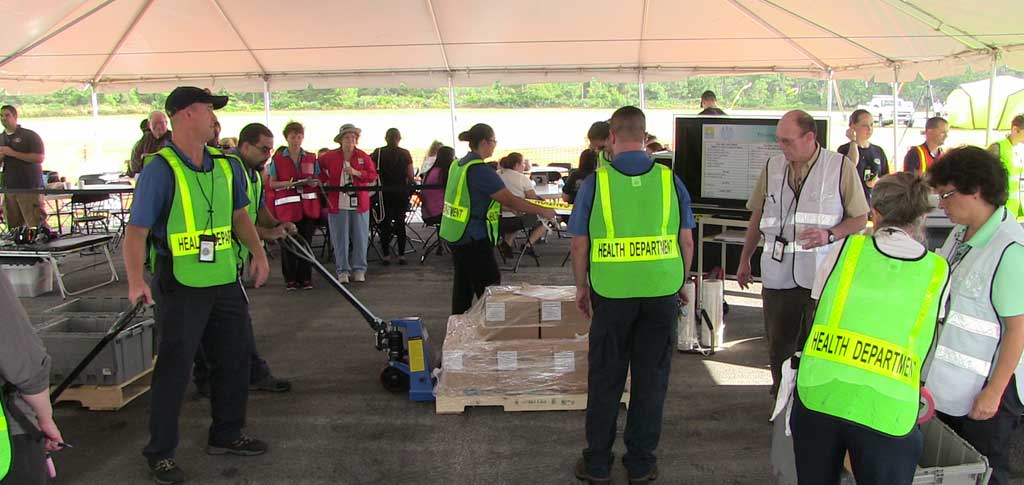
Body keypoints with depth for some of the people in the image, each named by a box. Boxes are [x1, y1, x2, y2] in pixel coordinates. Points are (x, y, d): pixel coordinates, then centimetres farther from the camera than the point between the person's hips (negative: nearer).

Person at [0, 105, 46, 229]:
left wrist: (13, 153, -13)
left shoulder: (30, 136, -1)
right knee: (14, 226, 6)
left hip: (29, 187, -6)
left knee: (36, 224, -9)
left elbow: (39, 158, -12)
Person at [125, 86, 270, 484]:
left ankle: (226, 435, 34)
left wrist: (258, 252, 3)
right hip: (180, 286, -7)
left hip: (225, 281, 7)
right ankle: (160, 452, 19)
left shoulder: (226, 166, 6)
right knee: (174, 367, 2)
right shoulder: (160, 169, -14)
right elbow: (136, 231, -17)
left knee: (235, 358, 16)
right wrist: (136, 280, -30)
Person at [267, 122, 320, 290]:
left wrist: (314, 182, -9)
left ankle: (305, 278, 11)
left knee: (306, 241, 3)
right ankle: (290, 279, 9)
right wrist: (288, 183, -14)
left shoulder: (311, 158, 10)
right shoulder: (278, 159, 3)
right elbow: (272, 183, 3)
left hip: (308, 206, 2)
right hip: (286, 206, -2)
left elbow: (319, 180, 15)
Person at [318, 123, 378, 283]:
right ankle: (342, 270, 13)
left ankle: (359, 269, 15)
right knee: (340, 239, 3)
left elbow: (373, 175, -1)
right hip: (337, 204, 0)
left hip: (359, 204, 0)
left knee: (360, 238, 4)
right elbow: (318, 168, 18)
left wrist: (357, 173, -14)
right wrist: (325, 180, 5)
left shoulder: (363, 156, 2)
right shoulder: (330, 156, 3)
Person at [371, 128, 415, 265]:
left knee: (385, 223, 7)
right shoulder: (405, 153, -3)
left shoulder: (378, 152, -3)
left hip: (385, 191, 0)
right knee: (400, 222, 8)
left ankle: (386, 255, 7)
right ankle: (401, 255, 8)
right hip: (401, 192, 0)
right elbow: (411, 175, -5)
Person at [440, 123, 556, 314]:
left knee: (463, 284, 16)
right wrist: (542, 211, -11)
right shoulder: (479, 170, -19)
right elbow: (510, 200, -19)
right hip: (474, 239, -10)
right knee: (490, 287, -2)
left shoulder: (459, 165, 9)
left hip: (455, 236, 10)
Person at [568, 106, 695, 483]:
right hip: (662, 292, 1)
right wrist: (682, 283, 16)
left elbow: (580, 243, -1)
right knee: (651, 378, 11)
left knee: (605, 379, 11)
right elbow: (687, 241, 3)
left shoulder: (596, 182, -6)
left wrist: (581, 286, 12)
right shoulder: (670, 180, -1)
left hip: (612, 293, -1)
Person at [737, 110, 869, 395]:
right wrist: (745, 259, 20)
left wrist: (829, 235, -17)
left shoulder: (841, 167, -3)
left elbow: (860, 218, 1)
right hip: (778, 274, 3)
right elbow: (757, 216, 18)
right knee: (779, 348, 10)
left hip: (823, 276, -3)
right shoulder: (772, 167, 9)